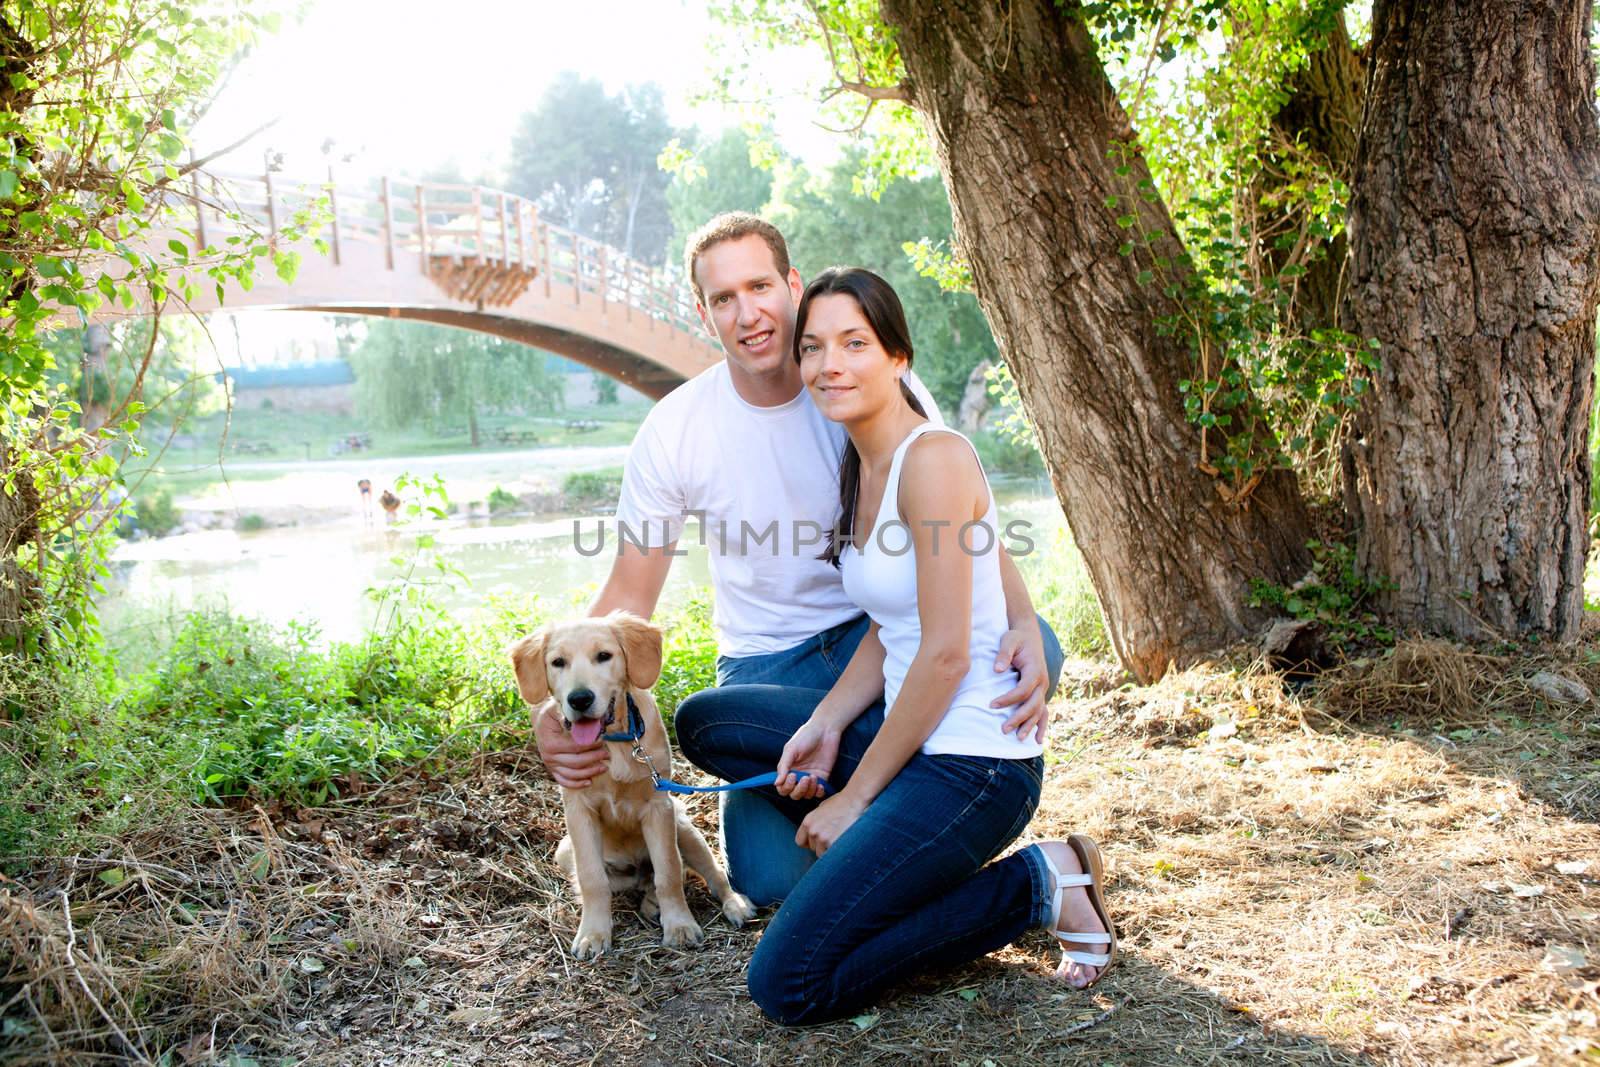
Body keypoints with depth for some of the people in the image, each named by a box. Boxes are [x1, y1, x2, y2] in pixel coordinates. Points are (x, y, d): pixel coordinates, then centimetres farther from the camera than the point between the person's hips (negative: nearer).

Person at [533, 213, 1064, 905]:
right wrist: (559, 715, -24)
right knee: (771, 880, -19)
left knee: (1031, 654, -28)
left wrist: (1023, 624, -32)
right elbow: (628, 602, -7)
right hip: (769, 661, -1)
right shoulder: (674, 432, -11)